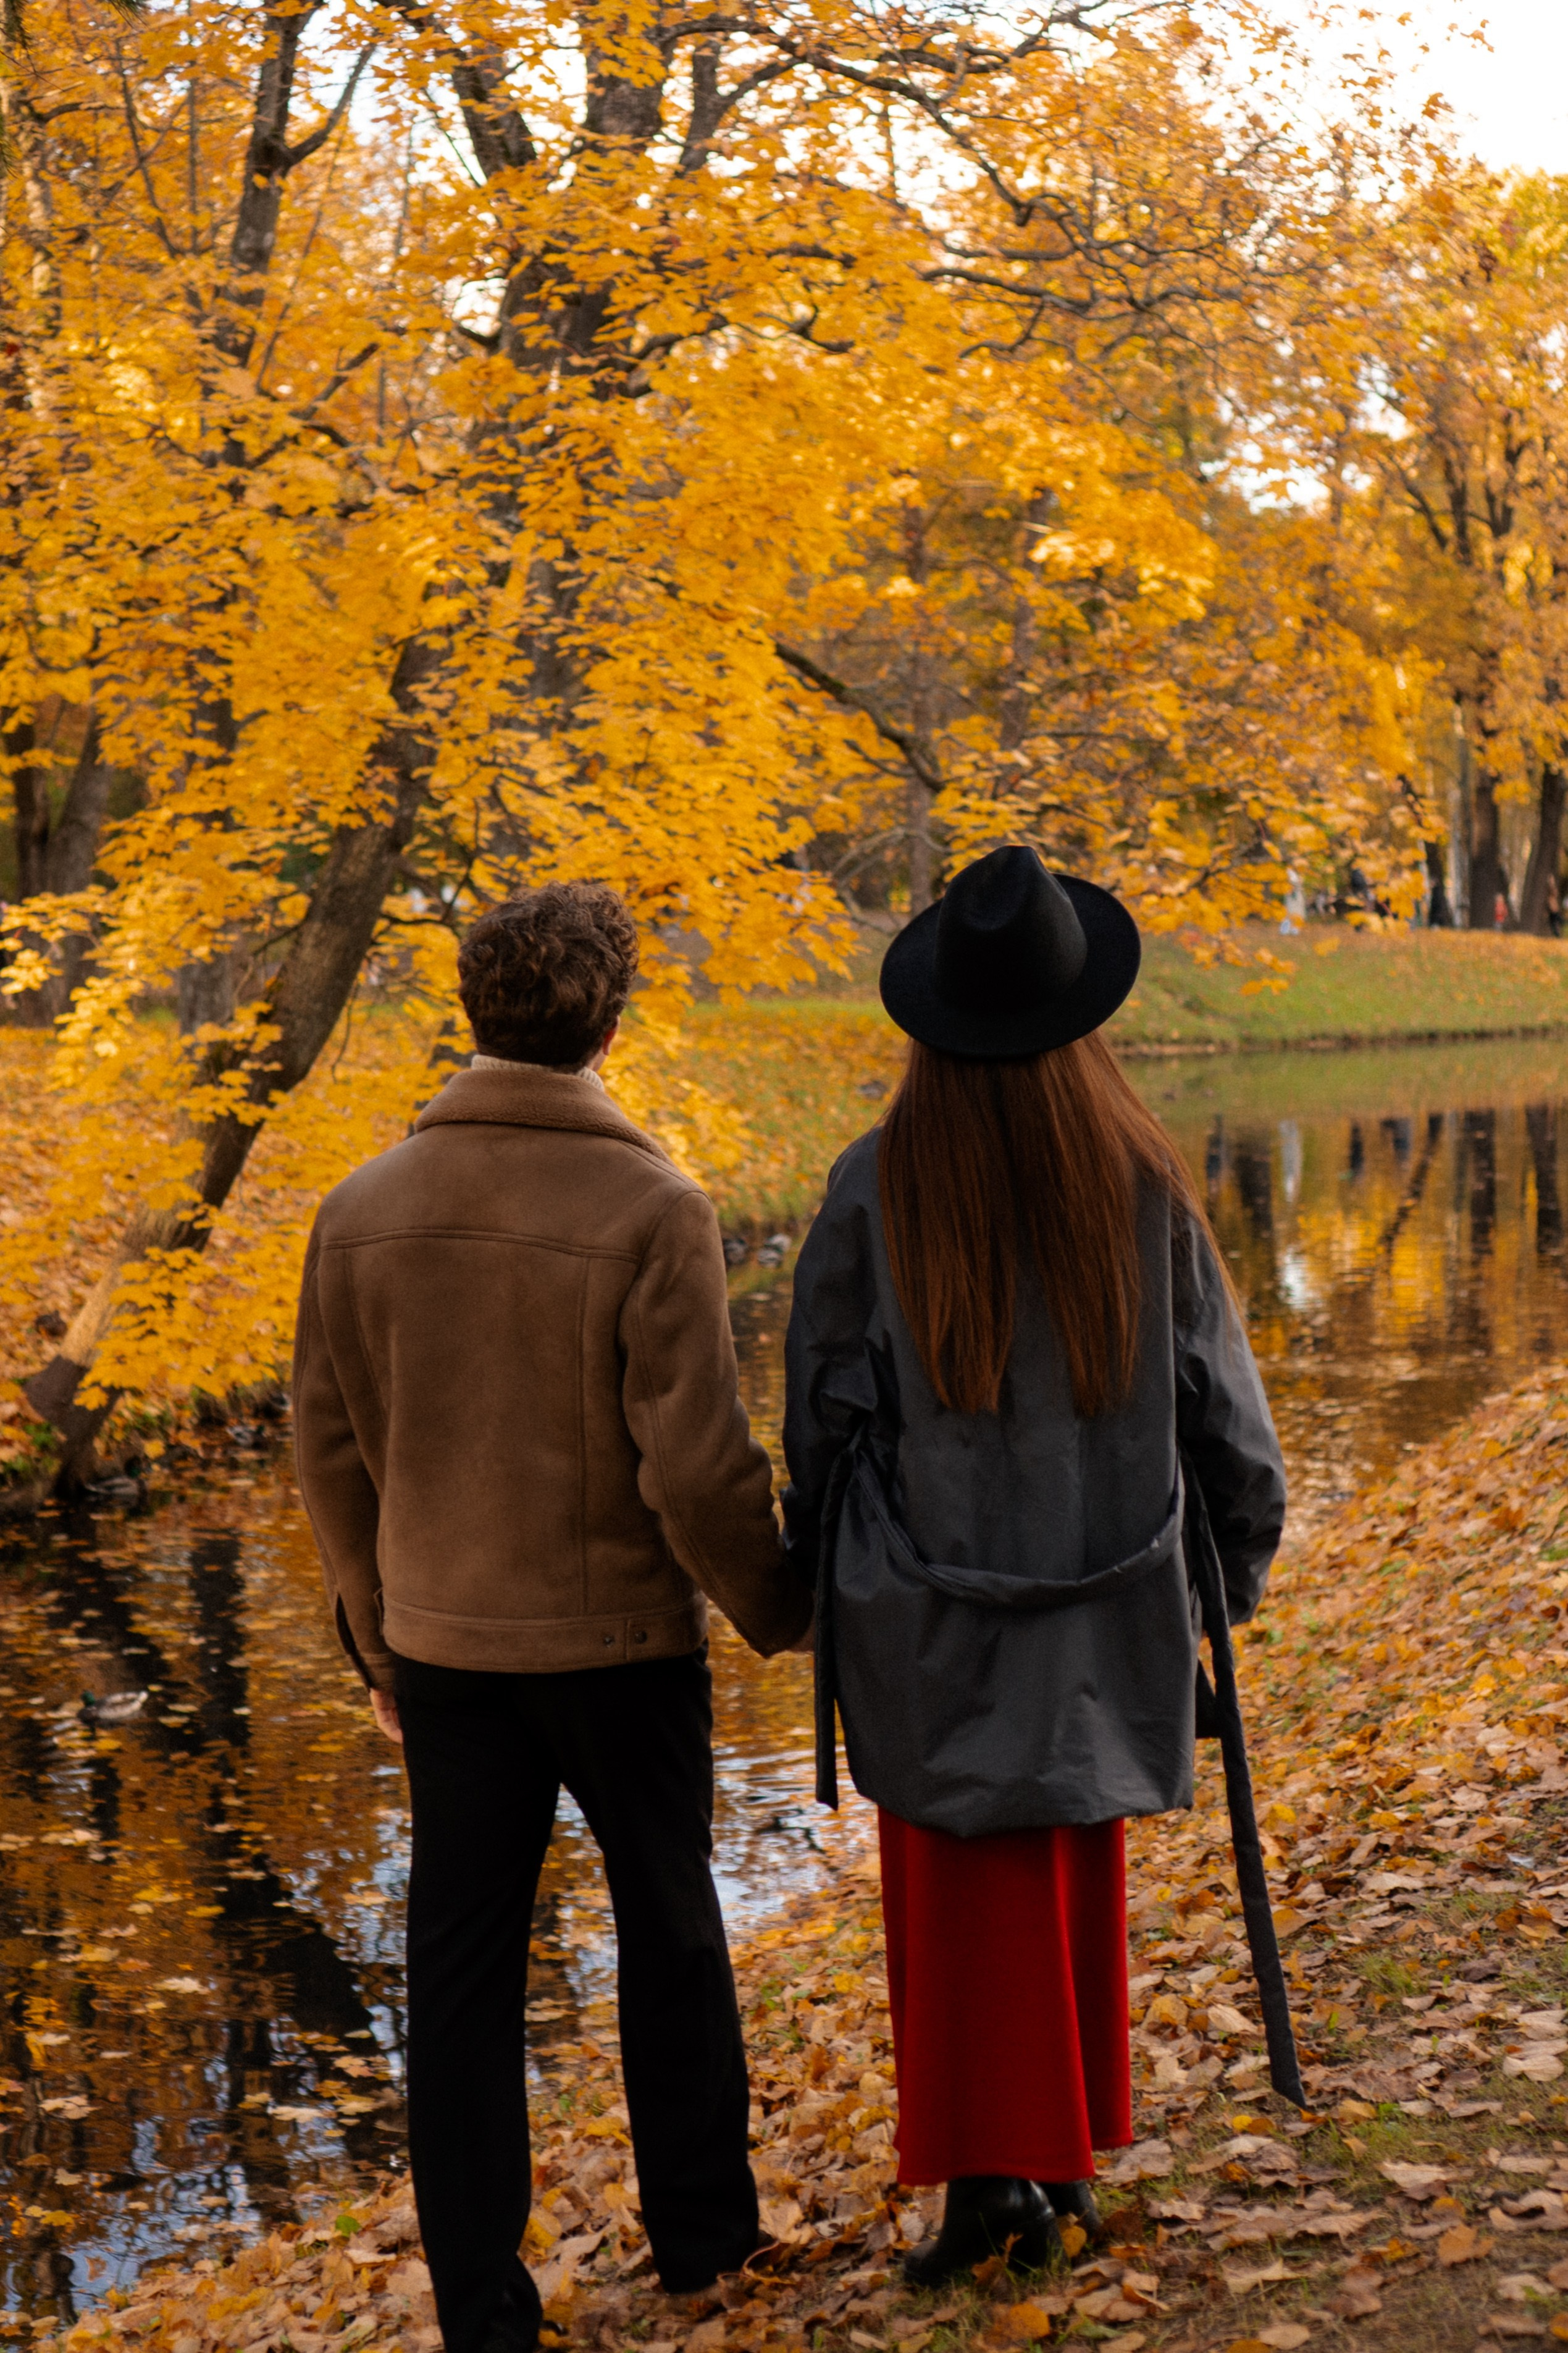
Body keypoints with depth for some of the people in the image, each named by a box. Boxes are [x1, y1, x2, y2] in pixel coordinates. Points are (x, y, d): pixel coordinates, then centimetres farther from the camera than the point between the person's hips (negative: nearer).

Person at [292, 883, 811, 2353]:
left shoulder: (365, 1209, -3)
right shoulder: (652, 1211, -16)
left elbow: (333, 1453, 3)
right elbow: (698, 1464, -16)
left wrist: (377, 1644, 15)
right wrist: (778, 1611, 1)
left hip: (444, 1648, 3)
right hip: (622, 1643, -3)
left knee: (462, 1962, 11)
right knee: (669, 1931, 17)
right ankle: (698, 2233, 31)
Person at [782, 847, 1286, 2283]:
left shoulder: (877, 1186, -13)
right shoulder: (1140, 1177, -8)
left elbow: (822, 1406, -5)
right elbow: (1215, 1386, -1)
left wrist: (819, 1570, 11)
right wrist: (1245, 1550, 15)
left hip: (930, 1600, -2)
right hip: (1100, 1602, 2)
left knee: (964, 1894, 9)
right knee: (1077, 1874, 18)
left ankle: (988, 2170, 3)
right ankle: (1068, 2159, 27)